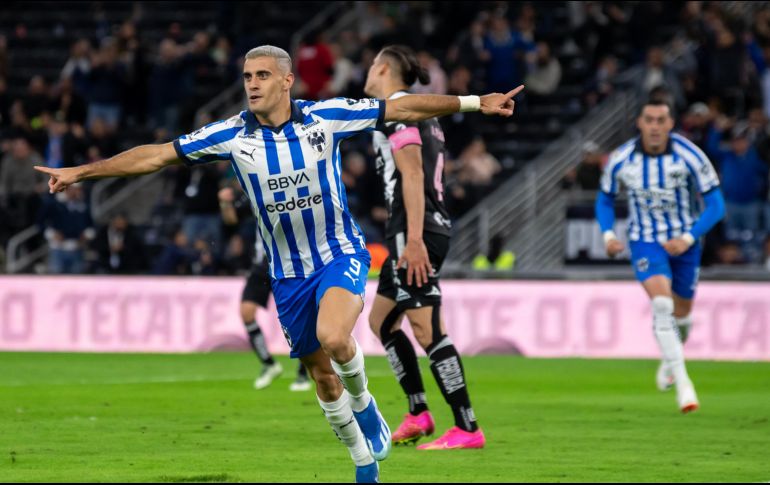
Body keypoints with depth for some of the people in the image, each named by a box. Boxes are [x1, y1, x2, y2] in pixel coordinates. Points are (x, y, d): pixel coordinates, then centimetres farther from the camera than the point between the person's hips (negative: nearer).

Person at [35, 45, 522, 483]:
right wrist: (82, 171, -4)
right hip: (288, 272, 3)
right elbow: (158, 154, -3)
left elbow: (403, 108, -6)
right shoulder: (231, 135, -8)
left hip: (341, 253, -3)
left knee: (332, 337, -31)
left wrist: (475, 102, -9)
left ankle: (363, 403, 0)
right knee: (321, 373, 8)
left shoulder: (327, 117, -12)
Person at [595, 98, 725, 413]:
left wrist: (688, 238, -23)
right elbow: (605, 199, 5)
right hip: (645, 242, -1)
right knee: (661, 303, -24)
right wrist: (608, 234, -11)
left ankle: (670, 360, 48)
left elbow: (715, 204, -12)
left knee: (681, 314, 14)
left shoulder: (690, 156, -18)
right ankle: (682, 382, -23)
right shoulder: (621, 160, -13)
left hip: (684, 242, 1)